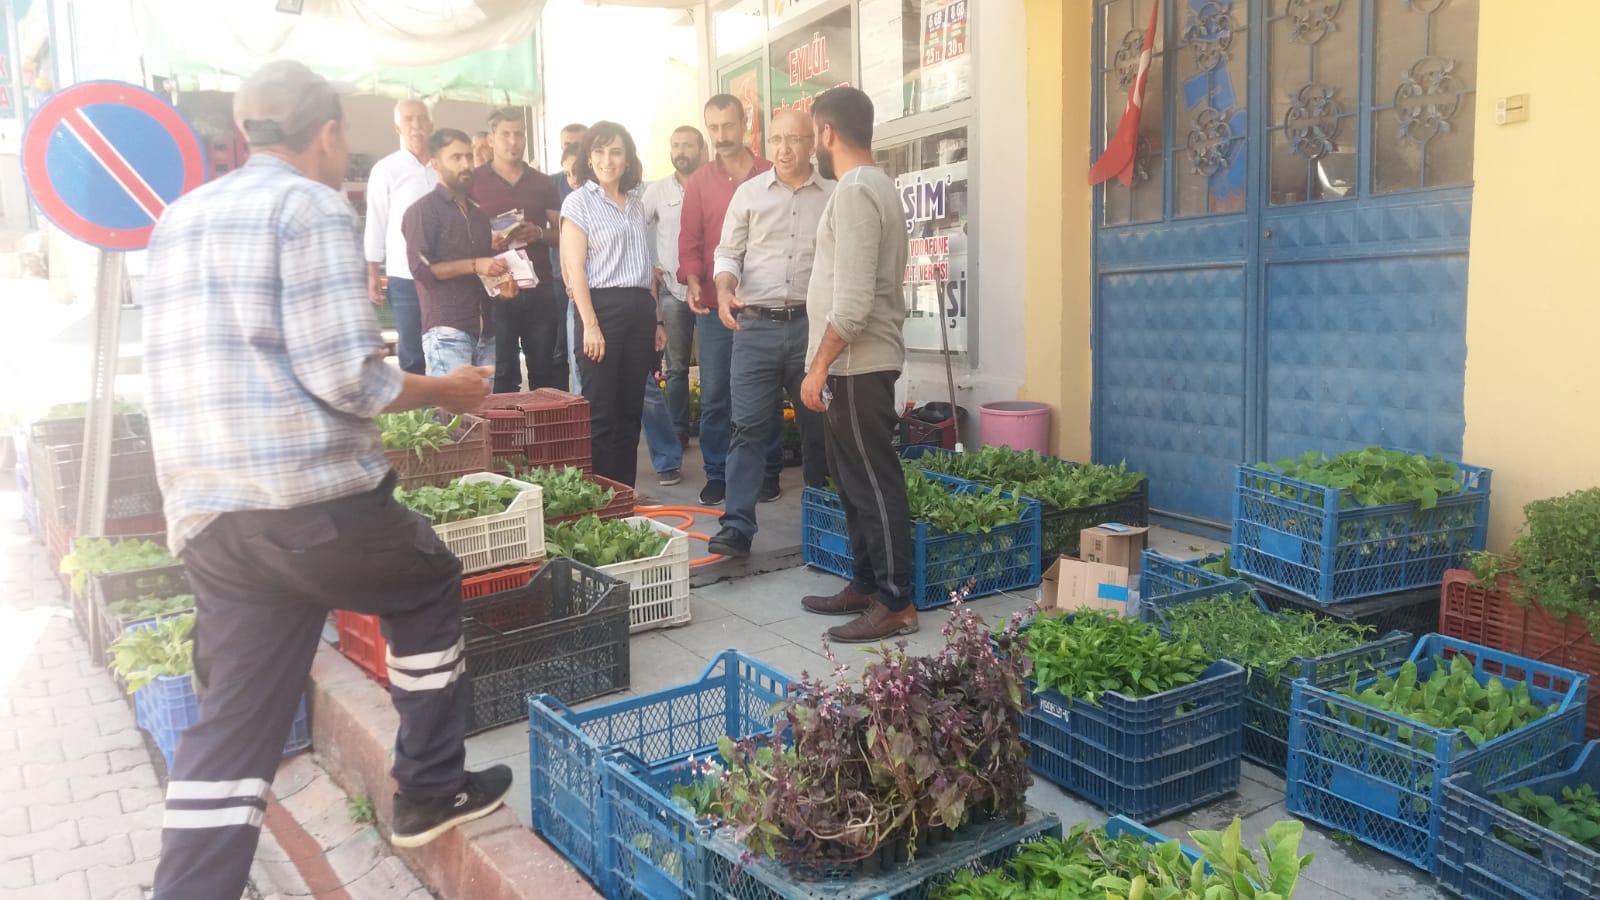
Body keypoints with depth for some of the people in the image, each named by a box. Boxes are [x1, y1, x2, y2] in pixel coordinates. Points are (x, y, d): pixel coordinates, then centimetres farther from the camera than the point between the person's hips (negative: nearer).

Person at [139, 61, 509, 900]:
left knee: (229, 725, 11)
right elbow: (345, 378, -16)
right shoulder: (311, 207, -7)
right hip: (313, 499, -7)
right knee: (429, 584, 20)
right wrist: (446, 389, 0)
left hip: (205, 516, 7)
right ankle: (430, 792, 29)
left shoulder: (178, 219, 18)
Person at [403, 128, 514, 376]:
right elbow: (421, 268, -11)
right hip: (446, 330, -7)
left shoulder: (478, 213, 21)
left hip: (485, 330, 7)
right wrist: (474, 266, -17)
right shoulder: (422, 210, -2)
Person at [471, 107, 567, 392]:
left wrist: (539, 234, -7)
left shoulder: (543, 183, 13)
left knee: (545, 371, 6)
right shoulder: (473, 181, 4)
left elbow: (563, 234, 14)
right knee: (502, 373, 0)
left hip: (540, 289, 3)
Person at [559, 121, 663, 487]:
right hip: (603, 307, -6)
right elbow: (574, 269, -8)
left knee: (630, 409, 9)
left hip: (639, 309, 6)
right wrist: (590, 324, -16)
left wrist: (656, 319, 17)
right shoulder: (579, 202, -1)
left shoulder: (635, 205, 17)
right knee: (600, 411, -3)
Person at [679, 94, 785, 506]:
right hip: (714, 304, 1)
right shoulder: (698, 182, 8)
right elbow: (689, 239, 4)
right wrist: (693, 281, -13)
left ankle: (767, 472, 18)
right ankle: (717, 474, 15)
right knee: (714, 395, 4)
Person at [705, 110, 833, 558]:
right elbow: (729, 252, 9)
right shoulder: (749, 193, 7)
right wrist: (725, 290, -10)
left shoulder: (833, 196, 6)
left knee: (818, 426, 11)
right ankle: (737, 527, -5)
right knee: (749, 427, -5)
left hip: (811, 323, 1)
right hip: (756, 324, 0)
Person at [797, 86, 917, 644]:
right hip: (860, 363, 10)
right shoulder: (877, 186, 16)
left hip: (856, 366, -10)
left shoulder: (855, 193, -16)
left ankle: (896, 604, 3)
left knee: (873, 483, -4)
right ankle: (867, 585, 26)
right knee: (854, 478, 16)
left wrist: (819, 366, -18)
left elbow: (853, 299, -24)